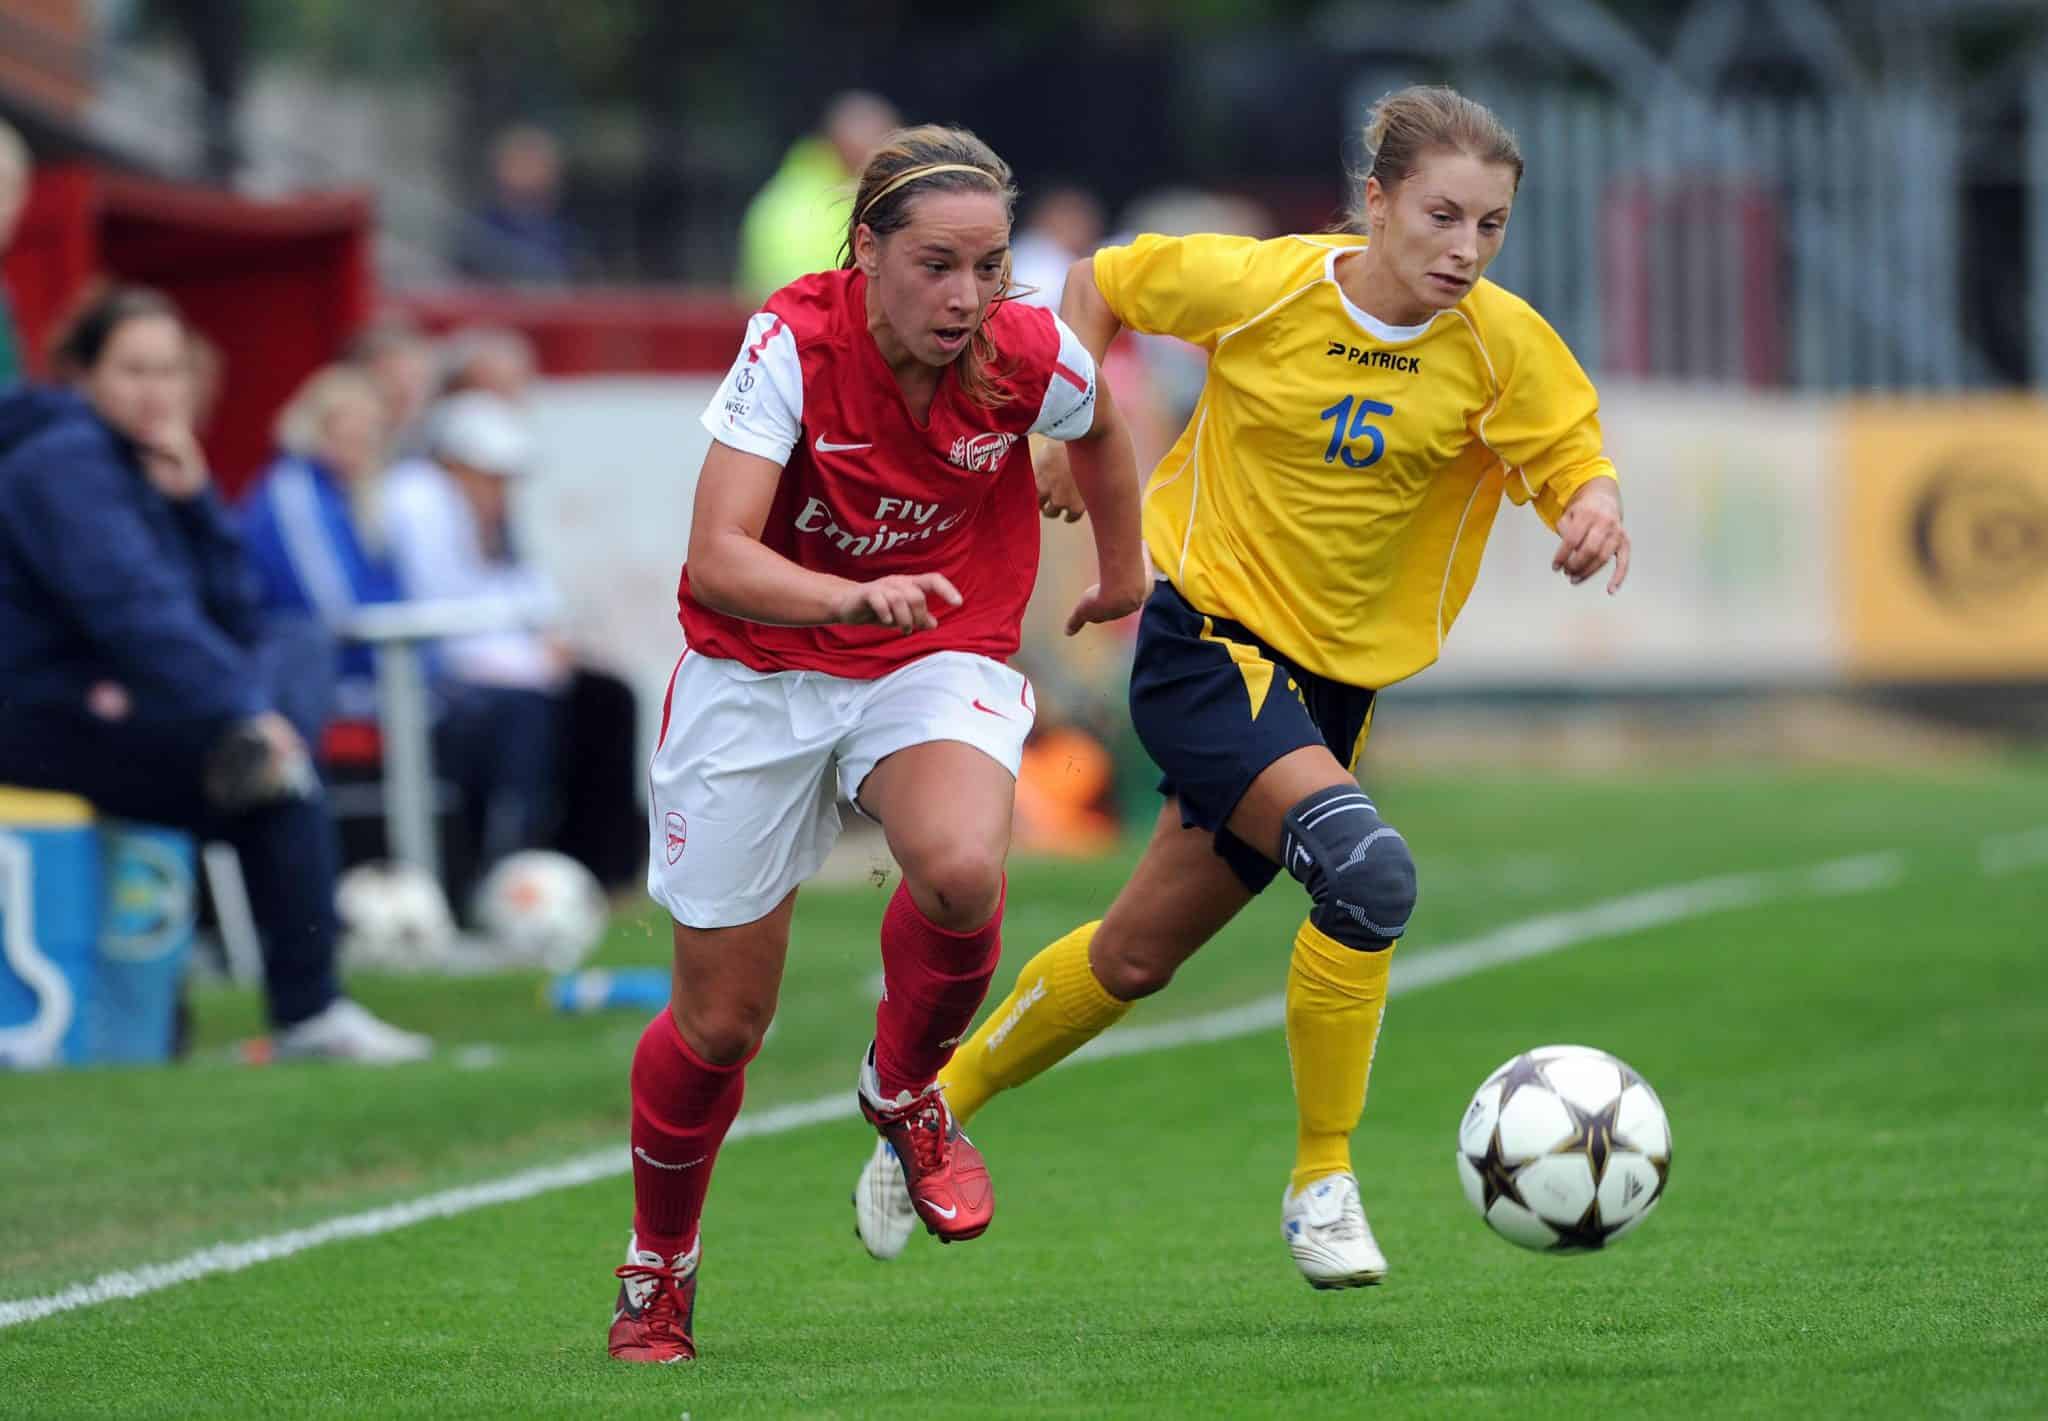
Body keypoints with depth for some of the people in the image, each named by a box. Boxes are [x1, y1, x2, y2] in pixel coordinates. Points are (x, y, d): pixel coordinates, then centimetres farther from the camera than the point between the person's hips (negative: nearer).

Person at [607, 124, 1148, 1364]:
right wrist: (860, 598, -47)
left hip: (941, 663, 1)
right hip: (758, 672, -1)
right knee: (720, 1024, 4)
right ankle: (658, 1268, 34)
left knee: (963, 869, -34)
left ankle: (905, 1091, 0)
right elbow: (718, 561, -31)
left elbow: (1098, 424, 11)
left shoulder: (1031, 358, -16)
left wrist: (1123, 571, 25)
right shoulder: (794, 344, -23)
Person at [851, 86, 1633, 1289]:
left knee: (1140, 954, 14)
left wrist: (1597, 507, -30)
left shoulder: (1502, 345, -10)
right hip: (1209, 640, -5)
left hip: (1337, 677, 5)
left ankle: (940, 1103, 38)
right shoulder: (1261, 287, -14)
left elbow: (1577, 460, -8)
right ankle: (1322, 1183, -13)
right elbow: (1101, 283, 2)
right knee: (1368, 871, -27)